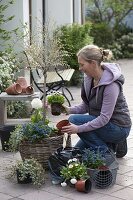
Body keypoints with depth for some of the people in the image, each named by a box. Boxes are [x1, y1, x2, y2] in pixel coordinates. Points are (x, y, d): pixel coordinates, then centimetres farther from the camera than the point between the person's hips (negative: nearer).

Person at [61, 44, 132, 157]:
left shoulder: (111, 84, -28)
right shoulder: (89, 78, -3)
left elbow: (104, 118, -29)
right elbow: (86, 106, 4)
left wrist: (78, 128, -35)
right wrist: (69, 110, -15)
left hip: (119, 128, -9)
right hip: (101, 122, 9)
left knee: (75, 120, -21)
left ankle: (106, 152, -9)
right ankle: (112, 144, 18)